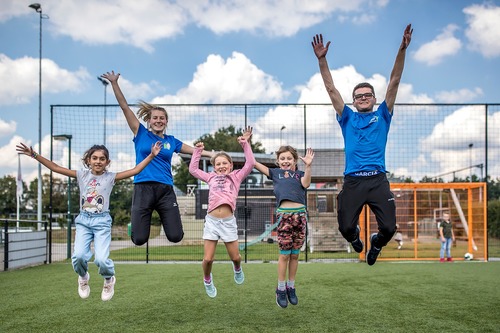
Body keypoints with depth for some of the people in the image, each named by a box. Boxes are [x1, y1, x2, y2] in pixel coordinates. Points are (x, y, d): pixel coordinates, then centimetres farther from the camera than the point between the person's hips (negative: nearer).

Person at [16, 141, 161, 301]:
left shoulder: (110, 177, 0)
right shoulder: (82, 175, 4)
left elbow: (135, 170, -8)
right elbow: (55, 167, 2)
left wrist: (151, 155, -16)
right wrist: (34, 155, -3)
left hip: (102, 221, -2)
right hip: (83, 220, 2)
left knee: (101, 259, -17)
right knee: (79, 256, -17)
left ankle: (109, 280, 19)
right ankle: (83, 277, 18)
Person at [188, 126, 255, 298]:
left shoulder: (236, 176, 11)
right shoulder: (211, 177, 15)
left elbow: (250, 163, 2)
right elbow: (193, 169, 22)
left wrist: (245, 144, 4)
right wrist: (198, 151, 22)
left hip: (228, 221, -1)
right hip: (211, 220, 1)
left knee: (235, 257, 6)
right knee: (208, 259, -3)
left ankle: (237, 268, 42)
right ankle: (207, 280, 27)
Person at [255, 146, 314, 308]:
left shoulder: (299, 173, 17)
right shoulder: (275, 172, 14)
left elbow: (305, 184, -5)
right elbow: (253, 163, 9)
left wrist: (308, 166, -15)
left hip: (300, 214, 2)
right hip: (284, 214, -2)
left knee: (295, 254, 8)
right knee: (284, 254, 0)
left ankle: (291, 287, 19)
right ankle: (281, 289, 11)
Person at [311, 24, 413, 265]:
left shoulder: (382, 116, 13)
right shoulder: (347, 118, 15)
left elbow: (394, 82, 6)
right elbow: (331, 89, 10)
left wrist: (402, 49, -2)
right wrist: (322, 59, 2)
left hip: (378, 180, 0)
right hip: (352, 181, 1)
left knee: (389, 228, -7)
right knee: (345, 228, -3)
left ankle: (376, 243, 30)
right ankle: (355, 237, 37)